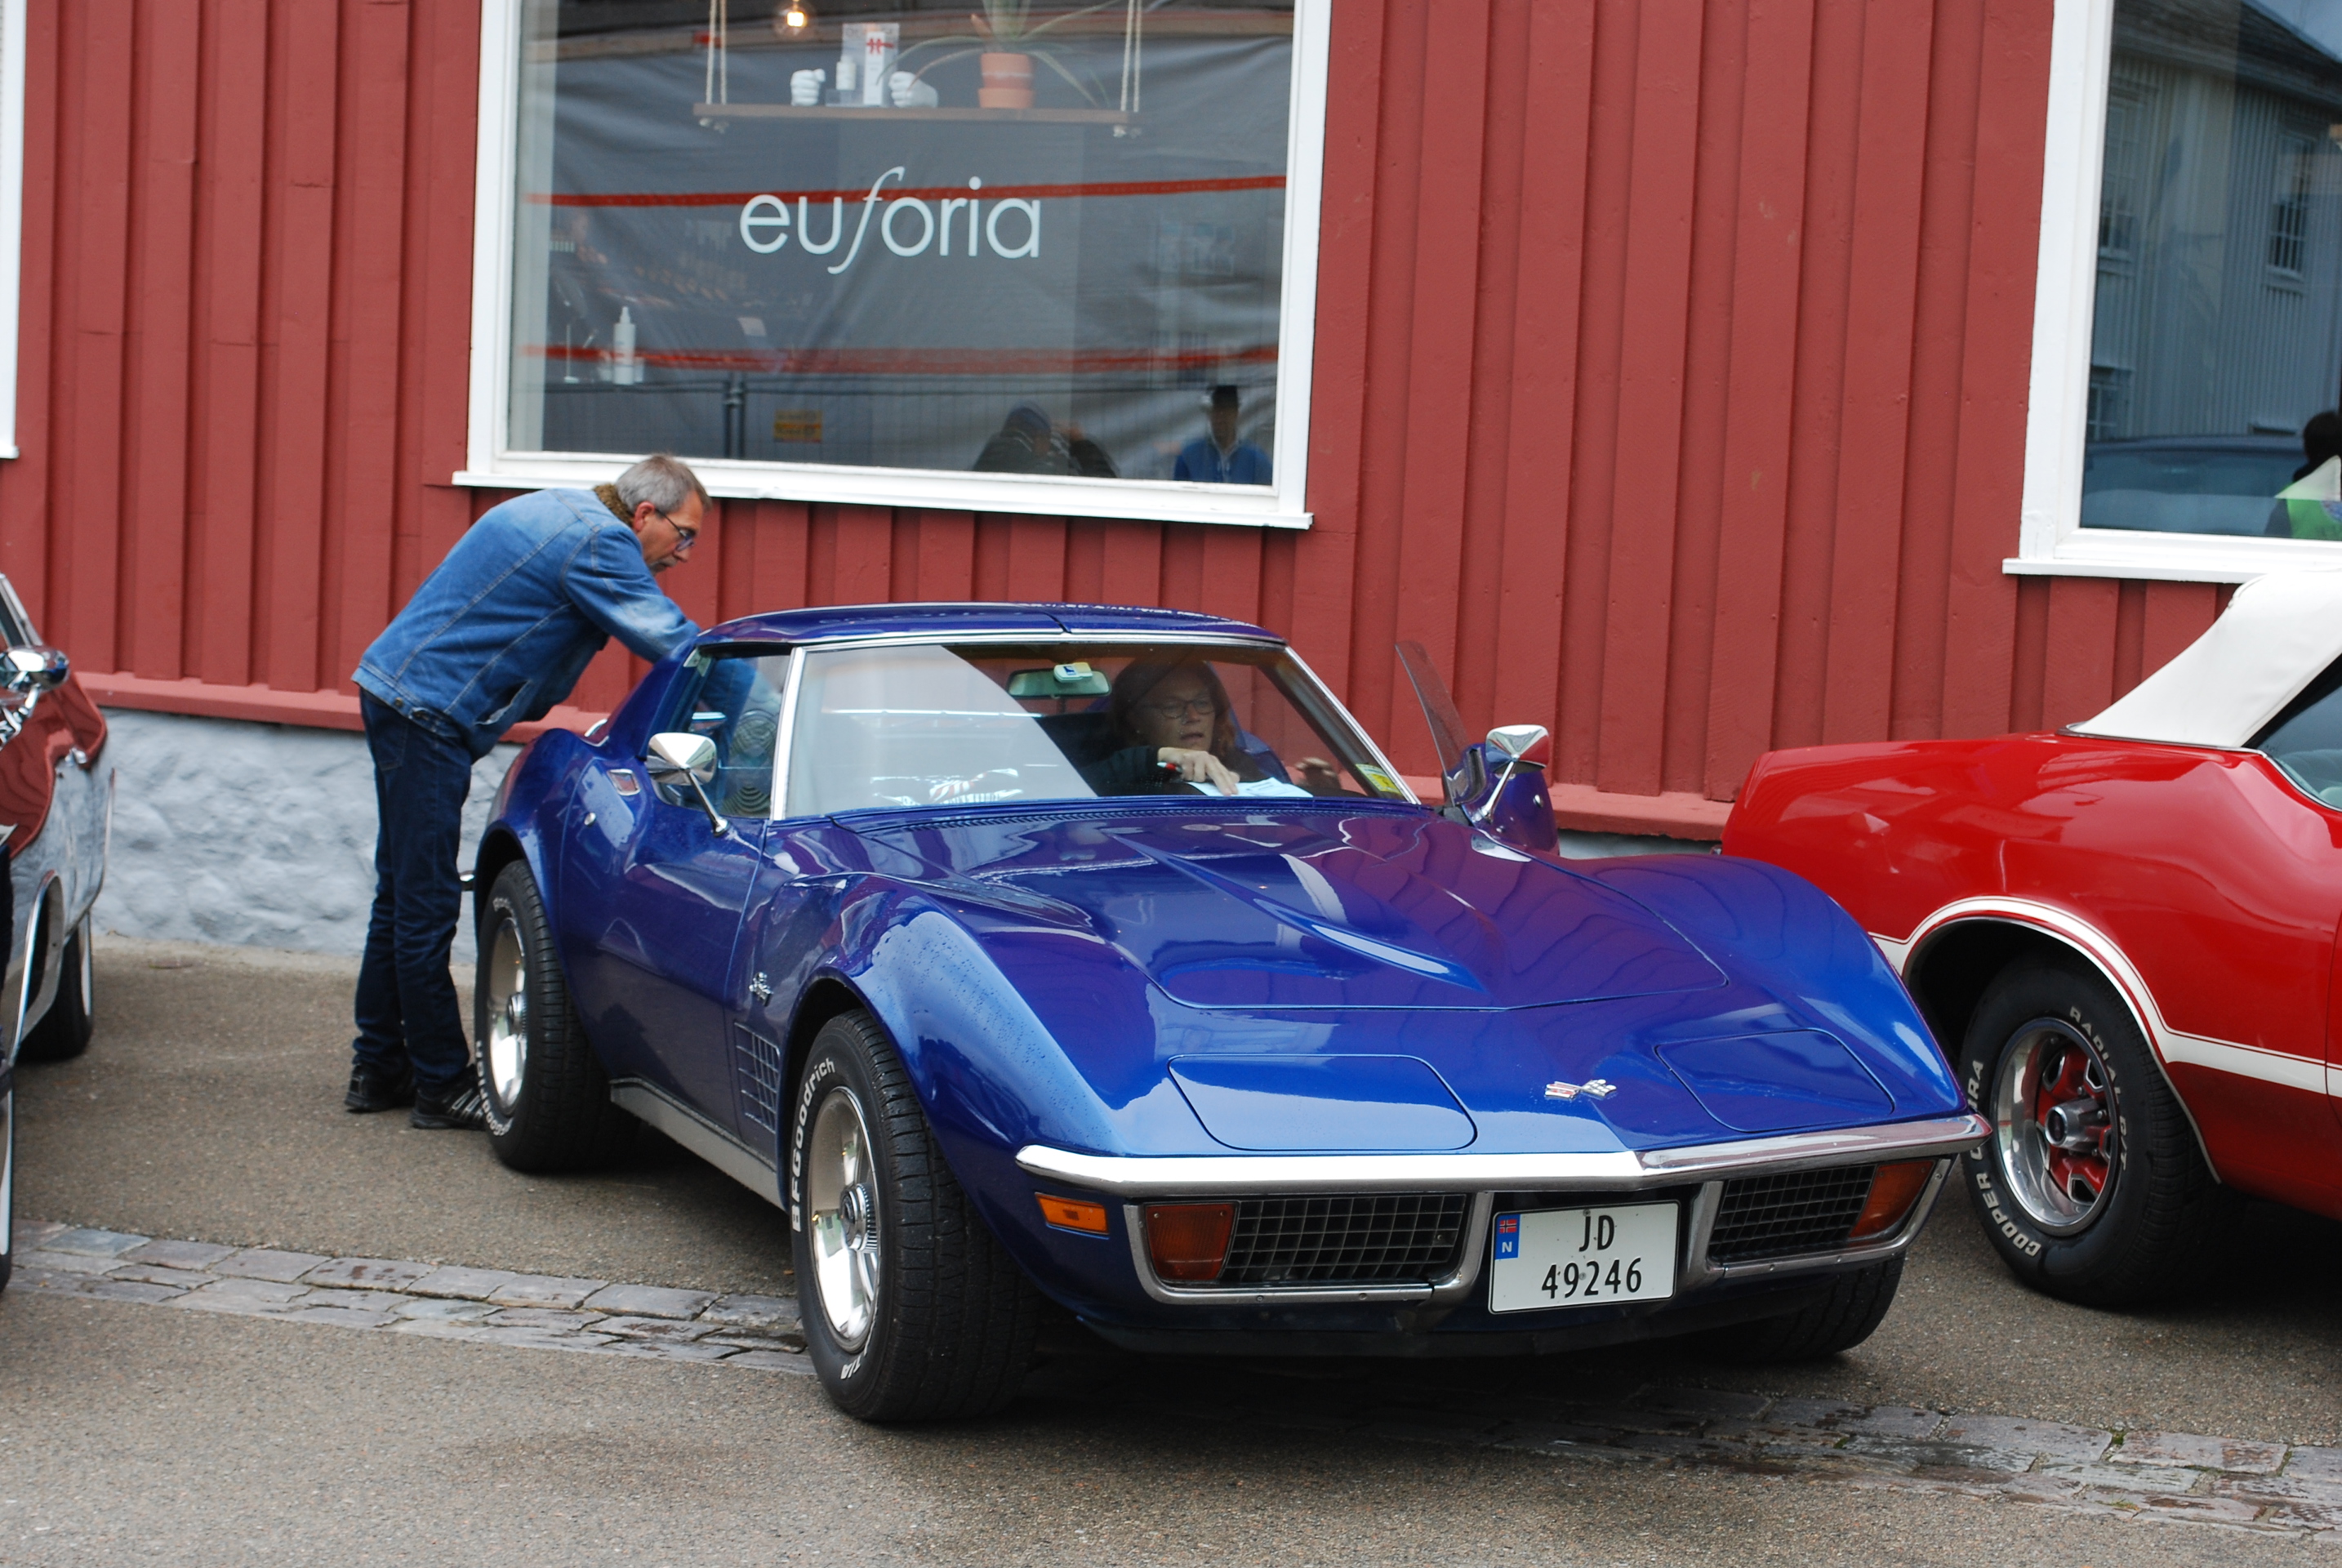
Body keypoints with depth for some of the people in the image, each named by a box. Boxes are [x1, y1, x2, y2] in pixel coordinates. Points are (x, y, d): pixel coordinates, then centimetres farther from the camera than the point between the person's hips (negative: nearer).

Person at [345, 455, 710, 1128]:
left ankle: (379, 1070, 23)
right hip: (428, 713, -11)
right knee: (426, 905, -5)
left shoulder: (557, 512, 16)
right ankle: (442, 1085, 0)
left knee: (403, 896, 15)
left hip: (395, 690, 11)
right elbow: (675, 644, -18)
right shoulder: (599, 542, -15)